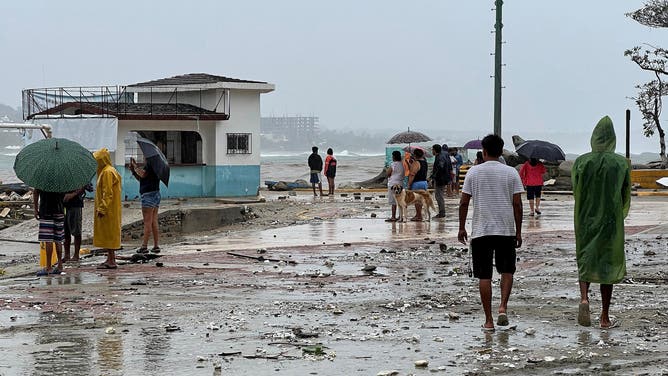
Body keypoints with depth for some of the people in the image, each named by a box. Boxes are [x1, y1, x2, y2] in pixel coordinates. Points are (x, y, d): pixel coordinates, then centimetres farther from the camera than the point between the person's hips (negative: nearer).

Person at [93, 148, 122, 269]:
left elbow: (108, 193, -21)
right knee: (109, 235, 12)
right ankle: (110, 259, 15)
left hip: (108, 209, -10)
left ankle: (111, 261, -7)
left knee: (109, 234, -8)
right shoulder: (105, 171, 16)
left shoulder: (108, 172, -16)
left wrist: (102, 208, -21)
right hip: (108, 209, 10)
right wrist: (101, 208, 21)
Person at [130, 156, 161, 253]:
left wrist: (135, 166, -5)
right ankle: (156, 246, 7)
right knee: (154, 222, 8)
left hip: (149, 194, -9)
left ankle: (144, 246, -7)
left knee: (147, 222, -8)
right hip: (156, 194, 9)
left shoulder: (150, 162, -10)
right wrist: (133, 170, 13)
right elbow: (141, 179, 23)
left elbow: (143, 174, -21)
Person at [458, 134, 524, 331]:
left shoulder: (474, 172, 0)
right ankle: (503, 307, -1)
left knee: (484, 275, 4)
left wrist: (462, 228, 10)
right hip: (506, 230, 1)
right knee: (507, 270, 18)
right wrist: (518, 232, 6)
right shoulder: (511, 173, 1)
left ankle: (489, 320, 4)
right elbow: (517, 204, -1)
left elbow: (464, 202, -1)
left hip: (481, 231, -1)